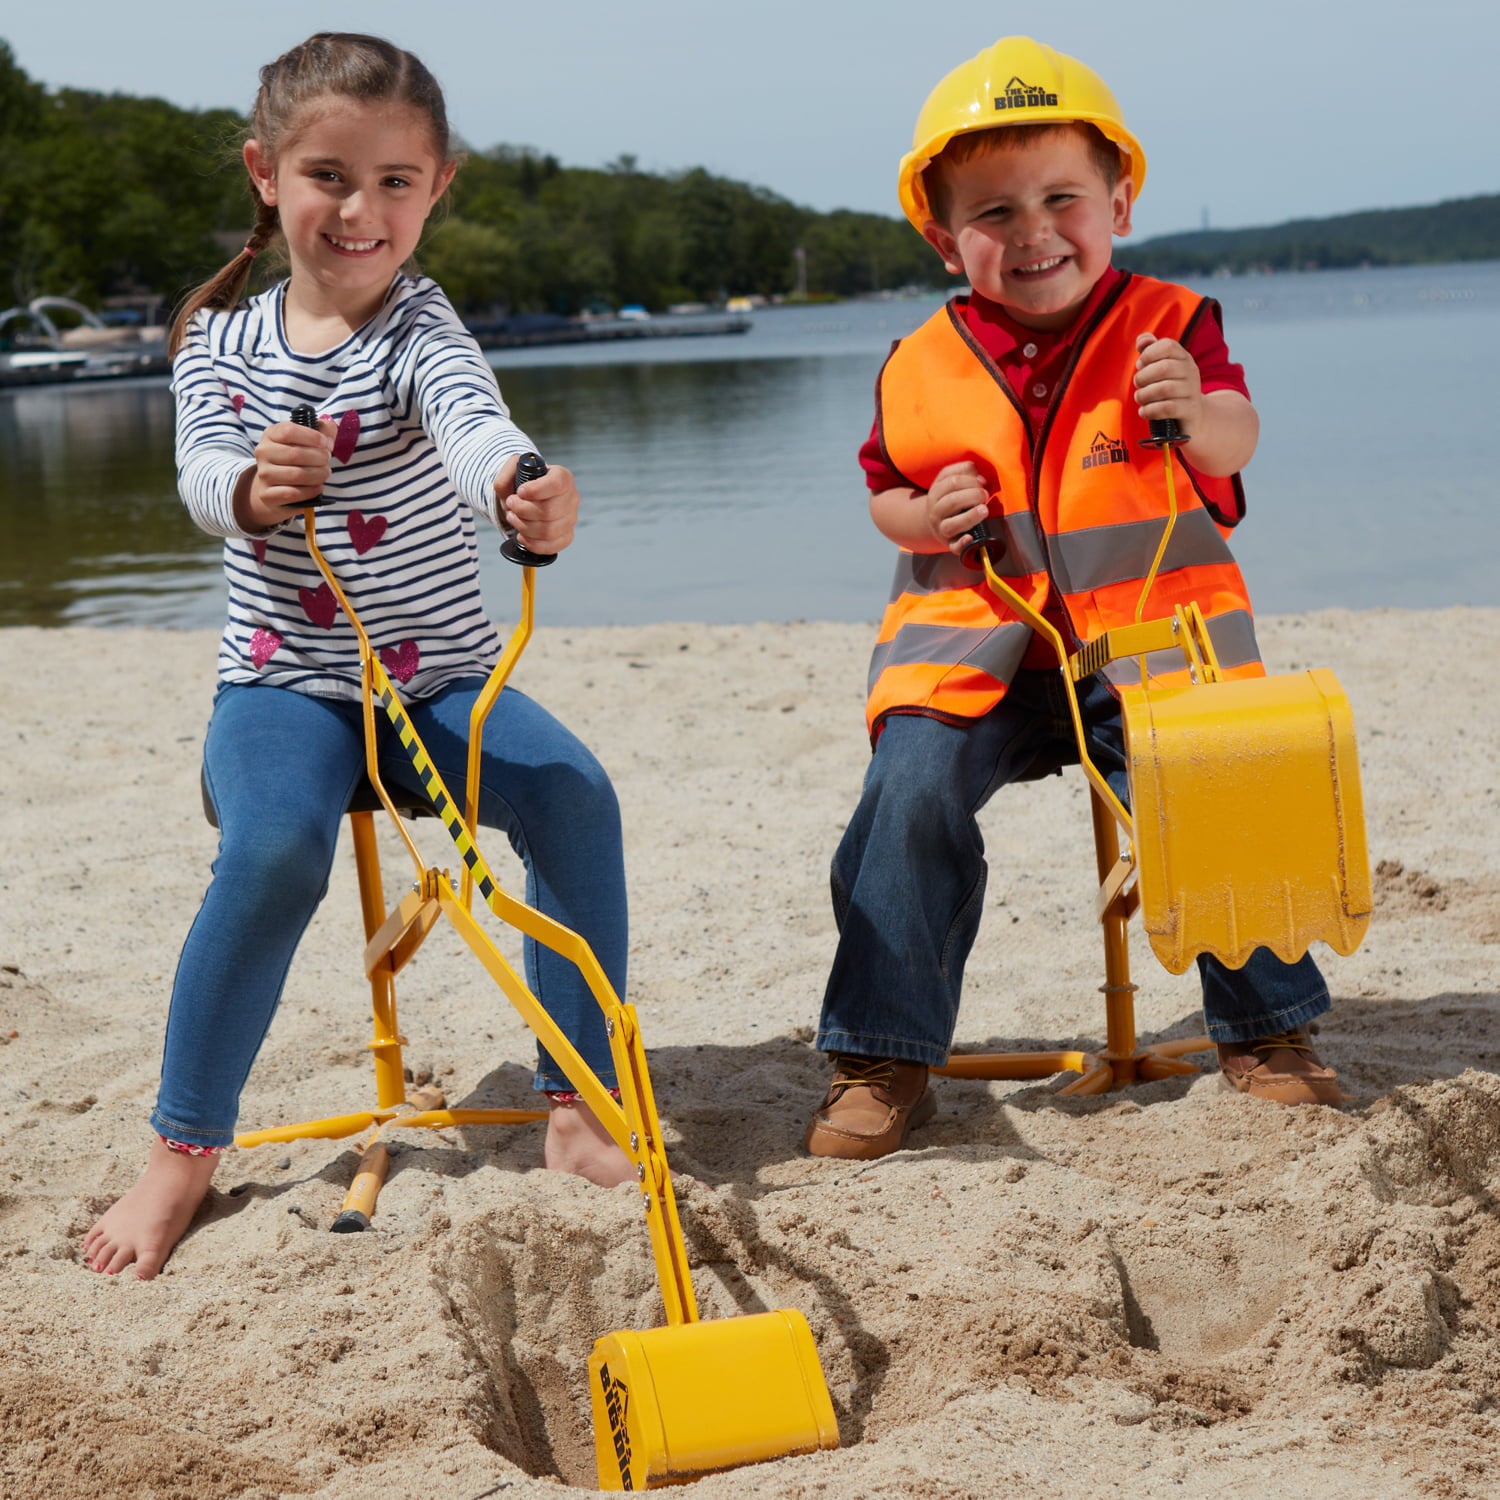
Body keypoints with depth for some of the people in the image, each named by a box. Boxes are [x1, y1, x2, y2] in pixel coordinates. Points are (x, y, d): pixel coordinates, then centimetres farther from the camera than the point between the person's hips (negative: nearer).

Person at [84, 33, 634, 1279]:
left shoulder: (418, 325, -5)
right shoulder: (218, 341, 3)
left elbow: (467, 415, -28)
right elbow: (202, 469, -15)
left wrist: (518, 485, -53)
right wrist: (249, 484, -41)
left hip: (442, 675, 0)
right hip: (283, 680, 0)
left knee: (574, 795, -25)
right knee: (274, 846, -30)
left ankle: (582, 1105, -11)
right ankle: (185, 1151, -15)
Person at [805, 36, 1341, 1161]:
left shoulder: (1166, 324, -2)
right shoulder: (920, 370, 2)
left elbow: (1233, 446, -12)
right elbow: (885, 489, 14)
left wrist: (1197, 412, -34)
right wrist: (921, 517, -9)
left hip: (1144, 640, -1)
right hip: (976, 644, 1)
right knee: (911, 796, -17)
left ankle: (1267, 1031, 15)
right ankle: (884, 1060, -4)